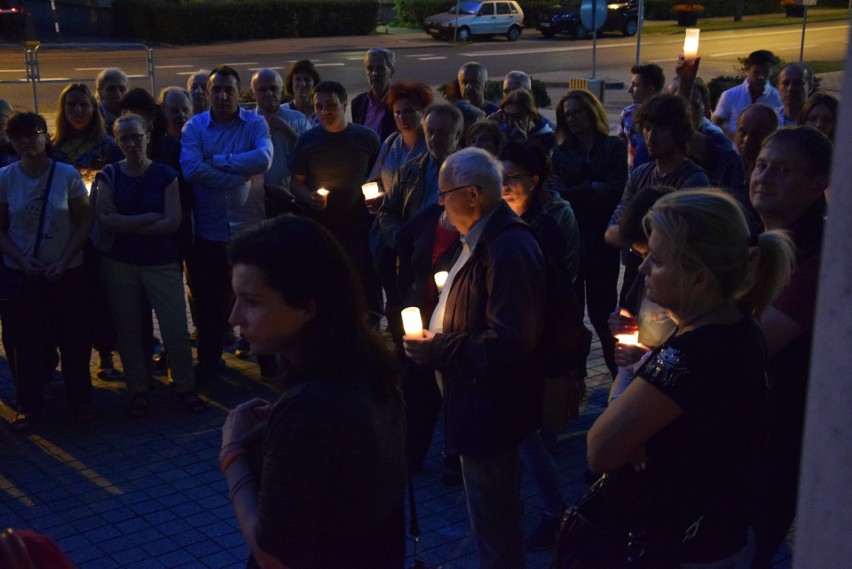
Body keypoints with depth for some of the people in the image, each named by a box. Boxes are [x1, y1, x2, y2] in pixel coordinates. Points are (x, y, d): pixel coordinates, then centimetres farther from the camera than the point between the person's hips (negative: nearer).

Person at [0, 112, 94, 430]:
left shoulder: (67, 175, -7)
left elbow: (84, 222, -3)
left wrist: (64, 260, -12)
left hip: (68, 272, 0)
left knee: (75, 340, 7)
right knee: (28, 343, 5)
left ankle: (80, 399, 23)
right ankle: (29, 405, 19)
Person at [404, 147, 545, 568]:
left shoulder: (508, 249, -25)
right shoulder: (481, 239, 8)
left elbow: (507, 344, -30)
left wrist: (436, 349, -21)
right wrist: (434, 338, 6)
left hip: (491, 407, -10)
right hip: (478, 400, 10)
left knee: (492, 521, 5)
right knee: (493, 512, 26)